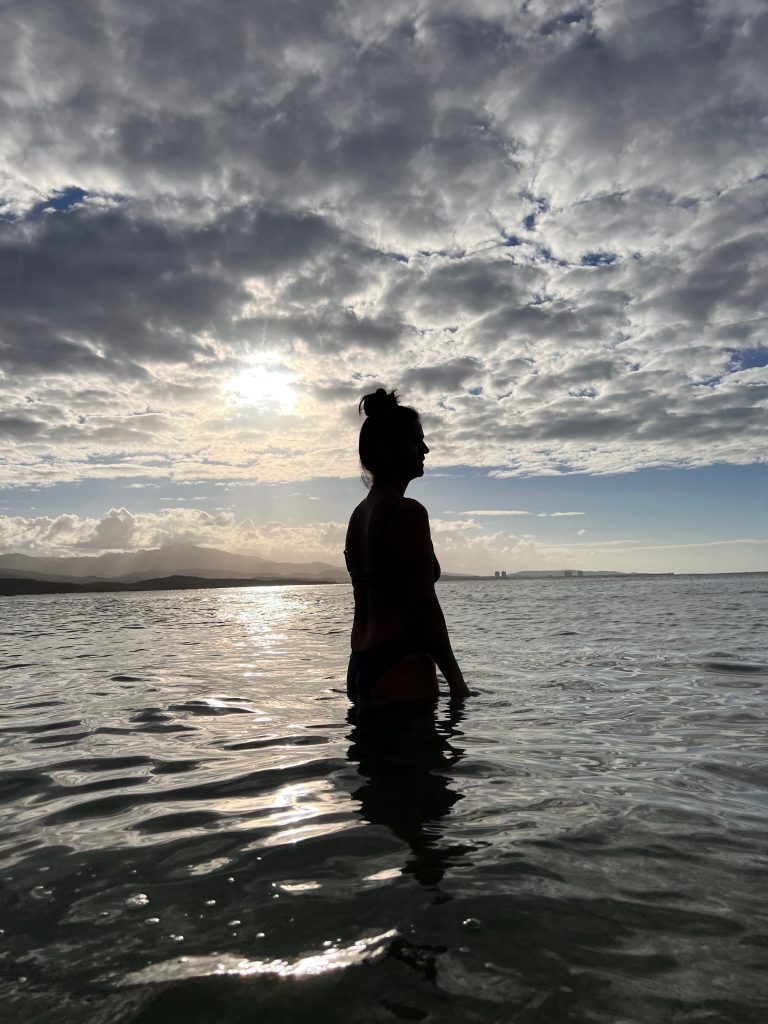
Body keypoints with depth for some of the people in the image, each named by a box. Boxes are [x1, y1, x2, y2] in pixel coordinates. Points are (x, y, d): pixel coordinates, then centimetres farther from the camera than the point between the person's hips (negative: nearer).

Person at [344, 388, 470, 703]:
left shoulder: (359, 513, 13)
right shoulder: (408, 512, -14)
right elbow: (425, 604, -17)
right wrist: (456, 682, -10)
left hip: (360, 666, 9)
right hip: (400, 670, -9)